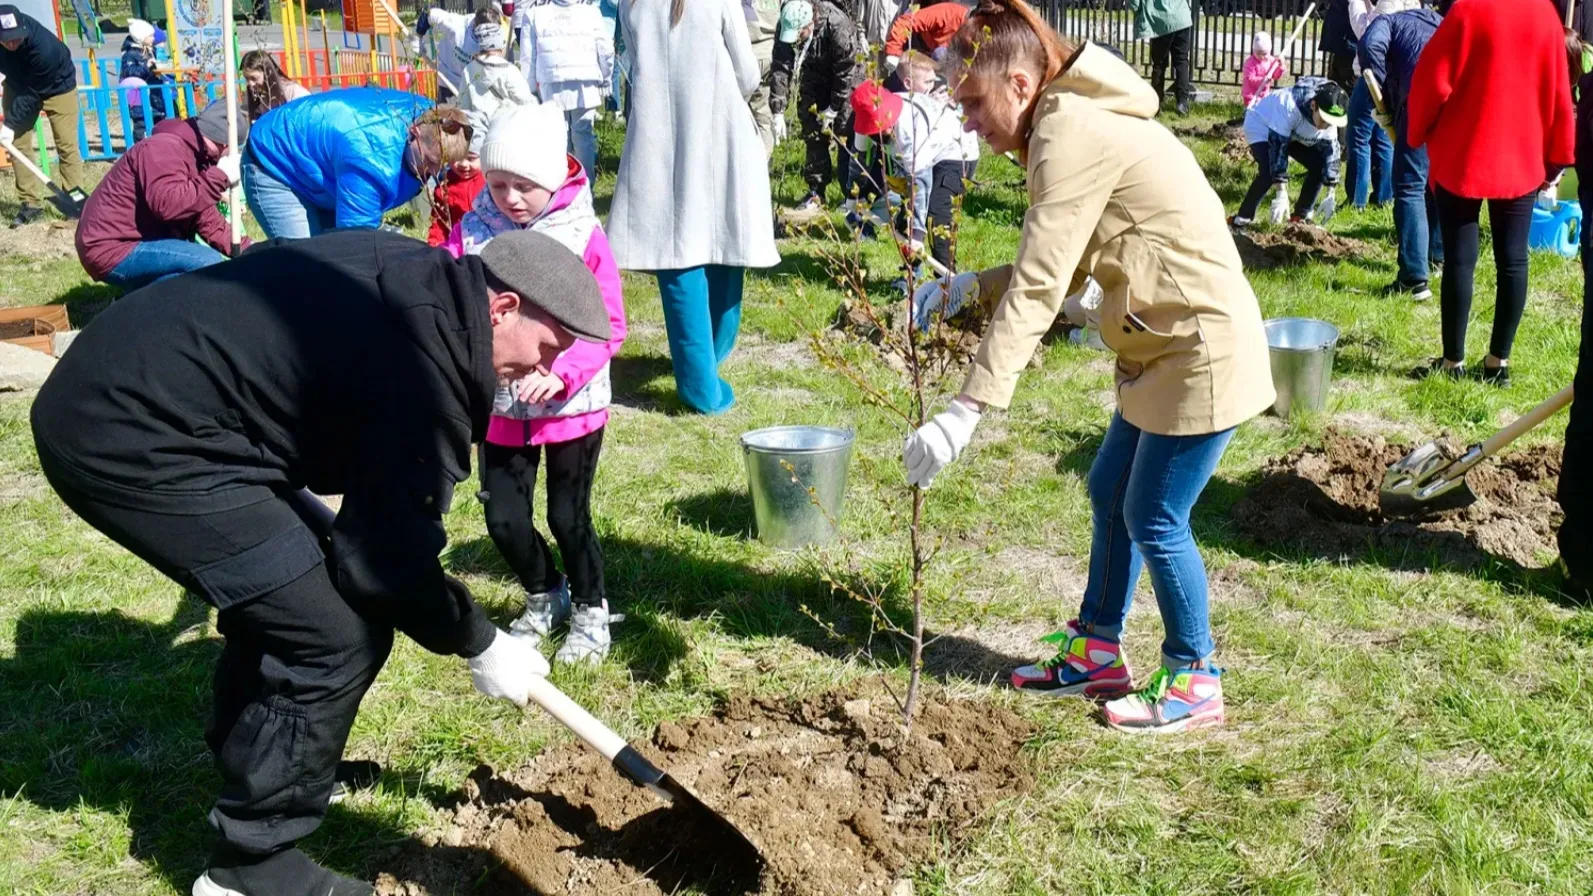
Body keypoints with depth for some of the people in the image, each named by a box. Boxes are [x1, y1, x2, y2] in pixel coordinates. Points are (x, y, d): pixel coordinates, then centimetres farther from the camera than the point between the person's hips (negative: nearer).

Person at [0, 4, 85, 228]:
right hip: (18, 83, 4)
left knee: (66, 144, -6)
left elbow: (32, 93, -30)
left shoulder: (44, 47, -41)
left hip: (57, 85, -4)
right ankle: (31, 204, 5)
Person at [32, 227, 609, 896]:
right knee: (335, 633, -7)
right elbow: (387, 557, -13)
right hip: (131, 437, -10)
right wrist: (478, 643, 2)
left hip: (108, 395, 10)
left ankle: (248, 764, 41)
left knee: (289, 587, 23)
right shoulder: (424, 366, -19)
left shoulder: (414, 278, 9)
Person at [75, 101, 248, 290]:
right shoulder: (165, 148, -18)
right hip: (113, 251, -11)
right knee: (209, 263, -25)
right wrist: (220, 176, -29)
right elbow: (168, 203, -35)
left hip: (135, 244, 11)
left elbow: (205, 219, 12)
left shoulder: (195, 157, 14)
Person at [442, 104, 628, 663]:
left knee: (568, 516, 6)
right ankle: (544, 599, 36)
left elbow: (607, 327, -11)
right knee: (504, 519, 8)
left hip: (571, 406, -3)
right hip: (500, 406, 3)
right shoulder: (474, 230, -3)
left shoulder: (583, 236, -10)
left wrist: (561, 373, -26)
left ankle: (591, 613, 31)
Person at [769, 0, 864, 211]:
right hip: (815, 76, 5)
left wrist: (833, 108, -23)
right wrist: (778, 111, -25)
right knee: (813, 135, 3)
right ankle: (816, 192, 13)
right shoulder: (786, 27, -23)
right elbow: (780, 68, -20)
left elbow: (847, 70, -27)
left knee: (846, 136, -11)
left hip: (846, 78, -4)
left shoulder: (837, 25, -35)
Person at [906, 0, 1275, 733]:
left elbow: (1038, 288, -28)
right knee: (1110, 493, 17)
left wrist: (967, 409, -31)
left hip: (1202, 349, -10)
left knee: (1155, 518, 1)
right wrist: (969, 287, -5)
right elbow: (1060, 266, 8)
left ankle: (1195, 681, 18)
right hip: (1162, 344, 10)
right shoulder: (1074, 120, 10)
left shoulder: (1070, 134, -21)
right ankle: (1096, 651, 31)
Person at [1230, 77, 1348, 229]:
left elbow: (1331, 152, -16)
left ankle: (1301, 217, 6)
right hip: (1261, 125, -7)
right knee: (1269, 171, -29)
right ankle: (1241, 220, -18)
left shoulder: (1328, 116, -22)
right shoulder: (1290, 107, -42)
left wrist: (1330, 196, -19)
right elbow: (1278, 147, -42)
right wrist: (1282, 194, -45)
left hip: (1292, 134, 7)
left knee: (1319, 164, -5)